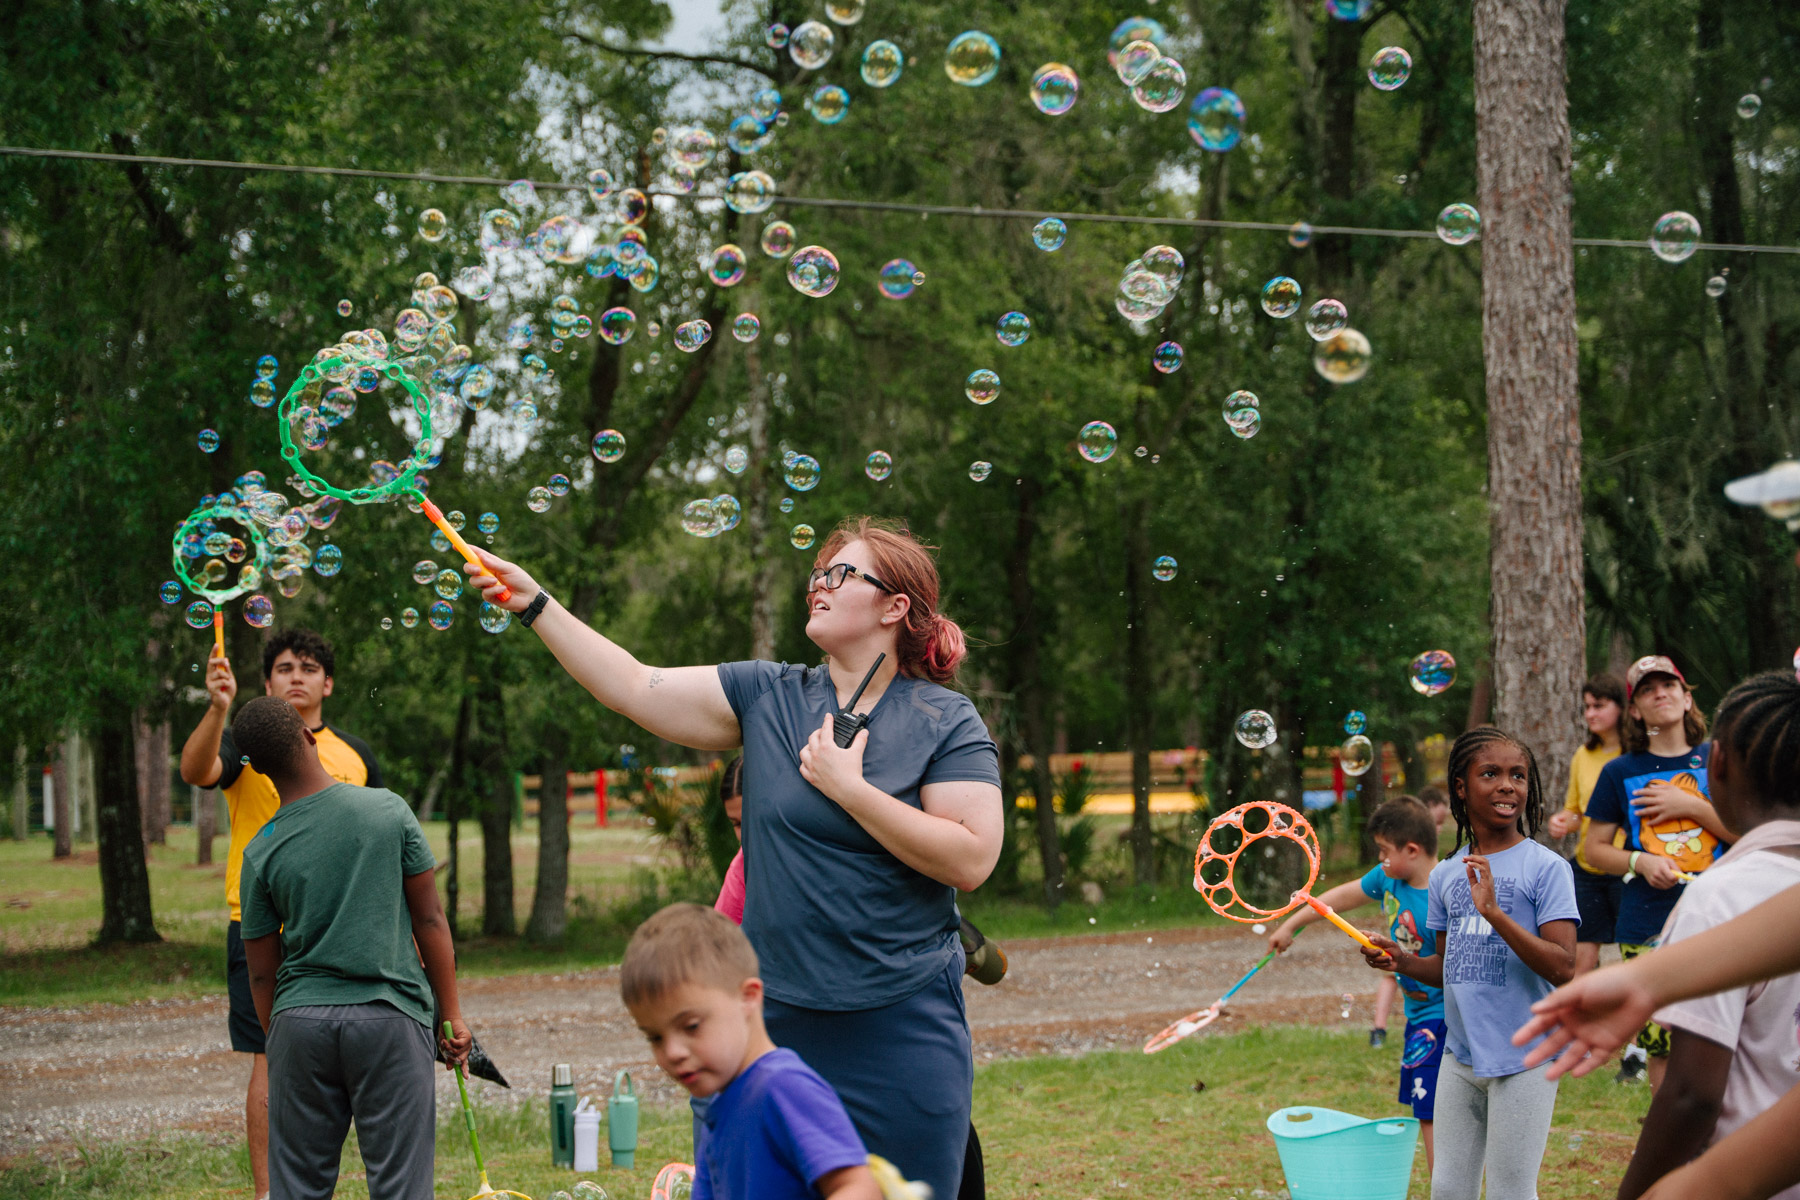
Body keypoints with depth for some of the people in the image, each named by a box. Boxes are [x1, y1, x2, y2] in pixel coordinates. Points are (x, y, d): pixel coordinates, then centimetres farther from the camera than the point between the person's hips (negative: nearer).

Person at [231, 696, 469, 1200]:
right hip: (389, 1016, -2)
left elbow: (262, 973, 5)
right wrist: (452, 1015, 7)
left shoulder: (260, 854, 0)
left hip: (300, 1020, 2)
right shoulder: (389, 810, -4)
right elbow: (429, 921, 0)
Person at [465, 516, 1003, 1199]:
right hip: (778, 1018, 3)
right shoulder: (767, 696, 7)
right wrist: (534, 605, 1)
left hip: (902, 1031, -3)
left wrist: (846, 786, -14)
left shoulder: (947, 721, -4)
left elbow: (971, 860, -14)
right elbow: (635, 689, 6)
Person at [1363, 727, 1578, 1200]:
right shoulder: (1445, 875, 8)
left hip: (1523, 1058, -5)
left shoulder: (1546, 867, -9)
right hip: (1460, 1055, 5)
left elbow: (1562, 967, -18)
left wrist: (1495, 913, -26)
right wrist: (1403, 961, -3)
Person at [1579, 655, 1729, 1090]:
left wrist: (1688, 805, -8)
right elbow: (1593, 847, 10)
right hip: (1647, 927, 0)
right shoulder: (1620, 772, 7)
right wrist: (1640, 862, -8)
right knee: (1663, 1046, -1)